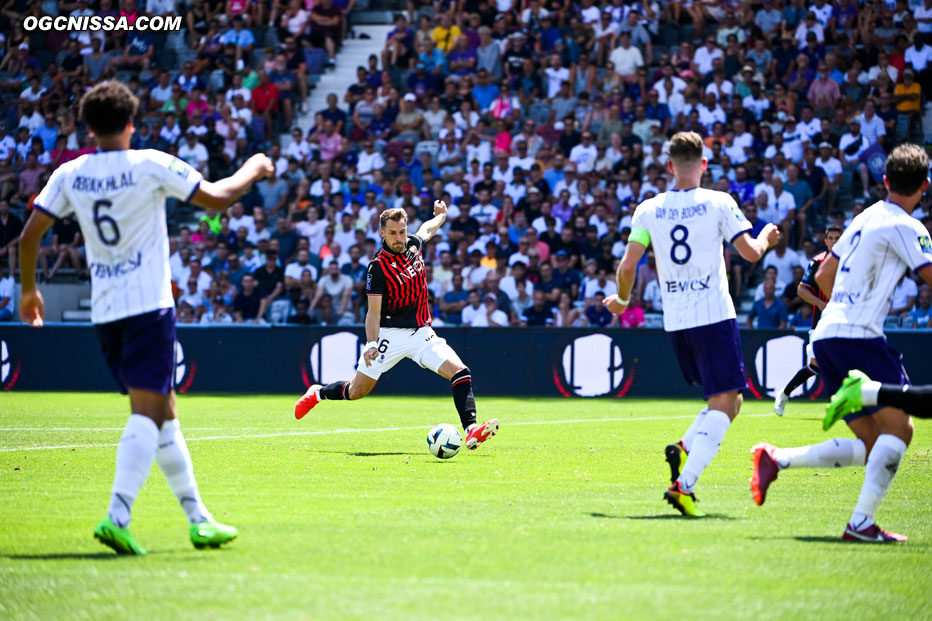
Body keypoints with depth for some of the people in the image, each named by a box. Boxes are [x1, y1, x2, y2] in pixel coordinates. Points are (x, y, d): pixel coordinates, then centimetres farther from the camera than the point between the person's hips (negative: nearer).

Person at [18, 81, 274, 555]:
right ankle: (116, 516, -26)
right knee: (147, 412, -10)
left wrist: (29, 289, 18)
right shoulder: (151, 166, -7)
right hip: (148, 304, -5)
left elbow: (30, 235, 3)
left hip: (104, 311, 6)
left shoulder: (69, 175, 4)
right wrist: (252, 170, 14)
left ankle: (197, 516, 18)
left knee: (161, 411, 14)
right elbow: (216, 198, -5)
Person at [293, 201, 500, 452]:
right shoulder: (378, 266, -14)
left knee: (461, 373, -17)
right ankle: (317, 393, 34)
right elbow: (374, 311, -15)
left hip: (422, 333, 5)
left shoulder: (413, 245, 4)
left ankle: (471, 430, -25)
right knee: (356, 392, 3)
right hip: (390, 334, -5)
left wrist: (441, 214, 48)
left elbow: (427, 229, 31)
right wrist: (371, 344, -28)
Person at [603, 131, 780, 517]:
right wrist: (767, 237, 19)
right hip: (714, 314, -5)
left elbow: (627, 266, 0)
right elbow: (751, 253, -3)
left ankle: (684, 449, -5)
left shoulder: (648, 210, 4)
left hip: (674, 320, 5)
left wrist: (622, 301, 19)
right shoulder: (718, 203, -4)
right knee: (725, 403, -6)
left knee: (725, 401, 20)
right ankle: (684, 484, -23)